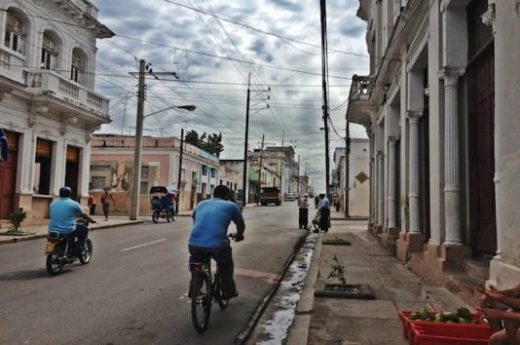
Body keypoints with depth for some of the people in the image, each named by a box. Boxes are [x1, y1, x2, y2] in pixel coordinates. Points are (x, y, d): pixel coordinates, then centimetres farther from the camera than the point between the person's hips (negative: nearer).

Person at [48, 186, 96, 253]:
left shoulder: (53, 203, 11)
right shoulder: (74, 204, -2)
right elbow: (83, 215, 9)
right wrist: (92, 220, 27)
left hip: (53, 231, 5)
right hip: (68, 231, -4)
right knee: (84, 229, 19)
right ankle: (80, 247, 4)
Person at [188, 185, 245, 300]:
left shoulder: (201, 204, 25)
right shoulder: (230, 205, 16)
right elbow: (241, 225, 26)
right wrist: (239, 236, 48)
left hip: (194, 243, 3)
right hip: (217, 244, -2)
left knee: (195, 260, 36)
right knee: (226, 263, 30)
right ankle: (228, 291, 34)